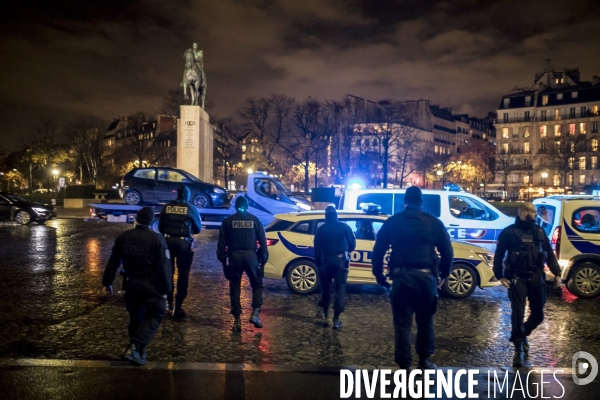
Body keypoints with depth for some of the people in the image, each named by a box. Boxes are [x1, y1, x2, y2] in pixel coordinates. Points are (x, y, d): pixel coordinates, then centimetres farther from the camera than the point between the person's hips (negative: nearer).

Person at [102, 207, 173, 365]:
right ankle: (135, 347, -13)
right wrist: (166, 288, -8)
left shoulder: (123, 237, 1)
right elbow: (163, 267, -14)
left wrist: (107, 281, 17)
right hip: (151, 285, -5)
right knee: (154, 315, 2)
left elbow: (113, 262, 6)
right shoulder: (157, 239, -13)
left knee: (135, 317, 19)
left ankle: (137, 349, 28)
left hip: (130, 284, 5)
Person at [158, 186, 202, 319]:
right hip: (183, 243, -3)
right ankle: (178, 307, 5)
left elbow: (160, 227, 10)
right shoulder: (191, 209, -2)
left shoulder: (166, 207, 5)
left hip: (168, 242, 3)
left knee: (167, 272, 18)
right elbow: (198, 228, 7)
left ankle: (168, 303, 23)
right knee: (183, 275, 6)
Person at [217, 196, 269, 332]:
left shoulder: (228, 220, 8)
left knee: (234, 289, 8)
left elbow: (222, 242, 3)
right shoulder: (255, 220, 9)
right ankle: (255, 313, 1)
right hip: (251, 255, 0)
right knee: (257, 284, 17)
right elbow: (262, 241, 5)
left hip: (234, 256, 0)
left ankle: (237, 320, 7)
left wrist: (222, 259, 7)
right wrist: (263, 259, 9)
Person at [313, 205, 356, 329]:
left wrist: (318, 263, 11)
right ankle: (336, 319, -1)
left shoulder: (321, 229, 5)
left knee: (325, 288, 16)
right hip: (341, 261, -1)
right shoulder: (344, 227, 1)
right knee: (339, 289, 1)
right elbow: (352, 244, 3)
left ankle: (325, 314, 16)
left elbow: (317, 249, 3)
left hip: (326, 261, 1)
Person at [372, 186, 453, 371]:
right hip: (426, 276, 1)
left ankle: (404, 365, 6)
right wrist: (443, 275, 18)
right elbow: (447, 252, 7)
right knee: (425, 321, 16)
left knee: (402, 323, 5)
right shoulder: (434, 223, 7)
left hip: (401, 276, -1)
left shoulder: (392, 222, 6)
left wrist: (378, 274, 14)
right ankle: (424, 361, 24)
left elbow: (378, 251, 5)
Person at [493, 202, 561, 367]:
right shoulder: (509, 232, -6)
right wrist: (500, 276, -10)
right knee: (518, 314, -4)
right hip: (517, 278, -4)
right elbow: (499, 255, -4)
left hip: (536, 277, 5)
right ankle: (519, 349, 6)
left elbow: (549, 253, 12)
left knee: (538, 315, 9)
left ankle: (522, 336, 37)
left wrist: (556, 273, 4)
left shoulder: (539, 232, 9)